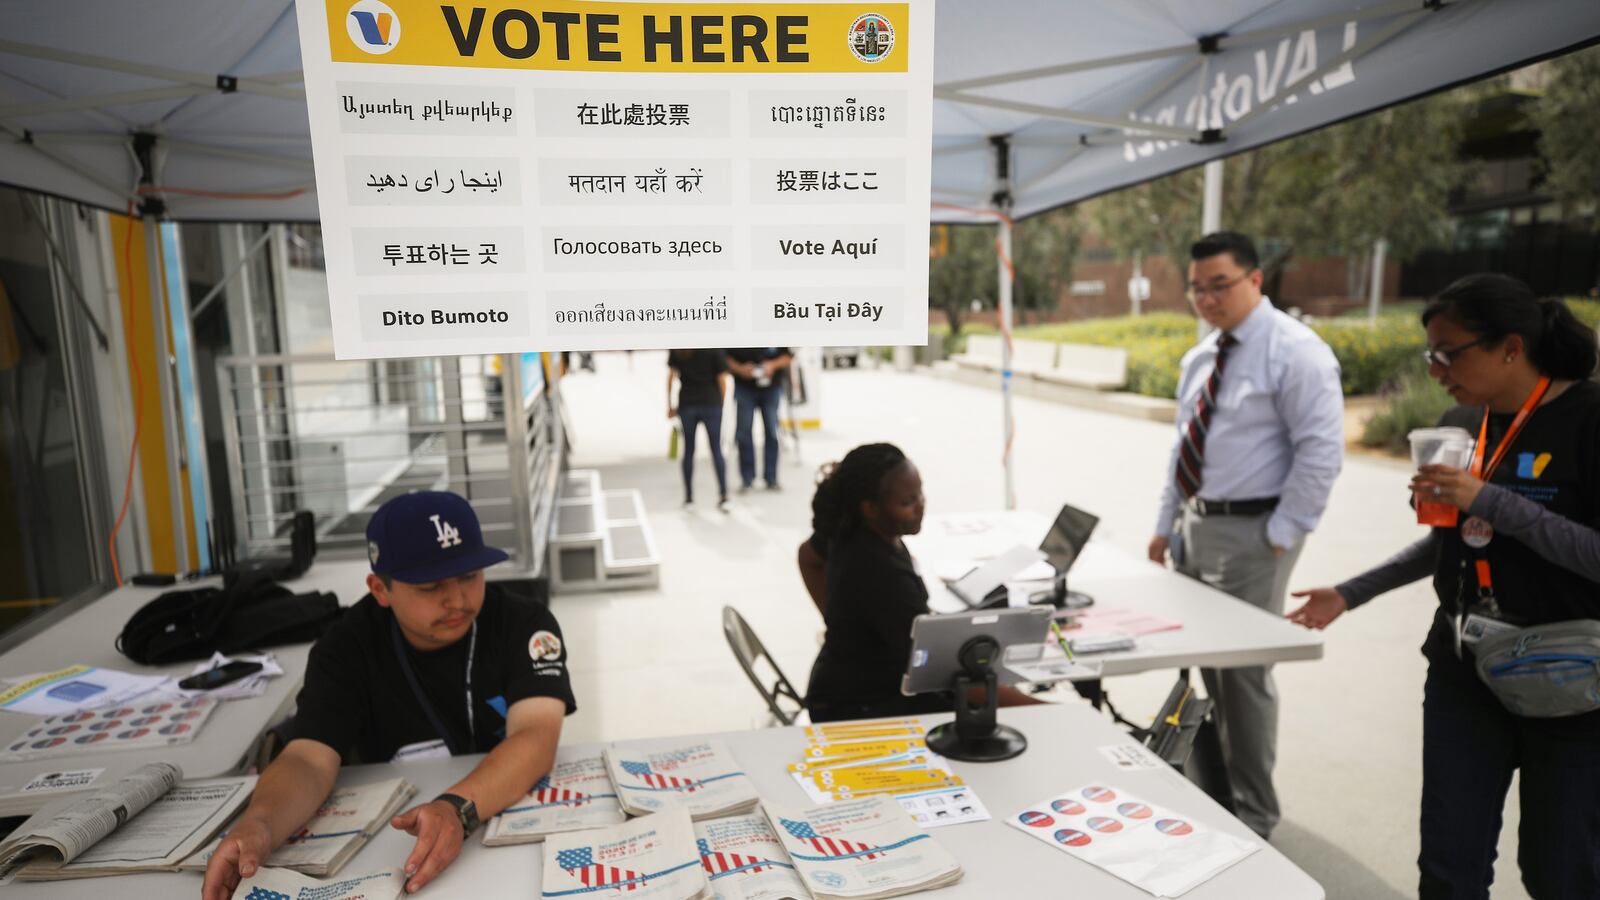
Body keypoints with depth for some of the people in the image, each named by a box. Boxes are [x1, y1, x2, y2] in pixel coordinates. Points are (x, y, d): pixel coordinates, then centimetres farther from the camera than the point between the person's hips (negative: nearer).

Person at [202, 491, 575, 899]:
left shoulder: (522, 623, -12)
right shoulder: (347, 648, -6)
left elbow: (536, 739, -24)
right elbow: (308, 760, -15)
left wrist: (458, 808, -40)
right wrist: (259, 823, -36)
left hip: (518, 824, -1)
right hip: (393, 841, 2)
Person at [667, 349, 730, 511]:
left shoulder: (677, 350, 1)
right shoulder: (715, 349, -7)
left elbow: (670, 377, 4)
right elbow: (722, 379, -6)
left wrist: (669, 405, 13)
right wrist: (721, 403, 8)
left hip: (686, 404, 2)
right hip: (711, 404, -2)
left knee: (688, 452, 11)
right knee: (717, 451, 3)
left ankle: (688, 497, 16)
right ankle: (723, 496, -5)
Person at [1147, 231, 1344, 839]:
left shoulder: (1295, 352, -13)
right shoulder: (1200, 357, 11)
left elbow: (1321, 453, -17)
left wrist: (1279, 536, -18)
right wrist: (1166, 524, 13)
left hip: (1250, 532, -8)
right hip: (1195, 525, 8)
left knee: (1243, 673, 0)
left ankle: (1251, 816, 18)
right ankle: (1217, 785, 37)